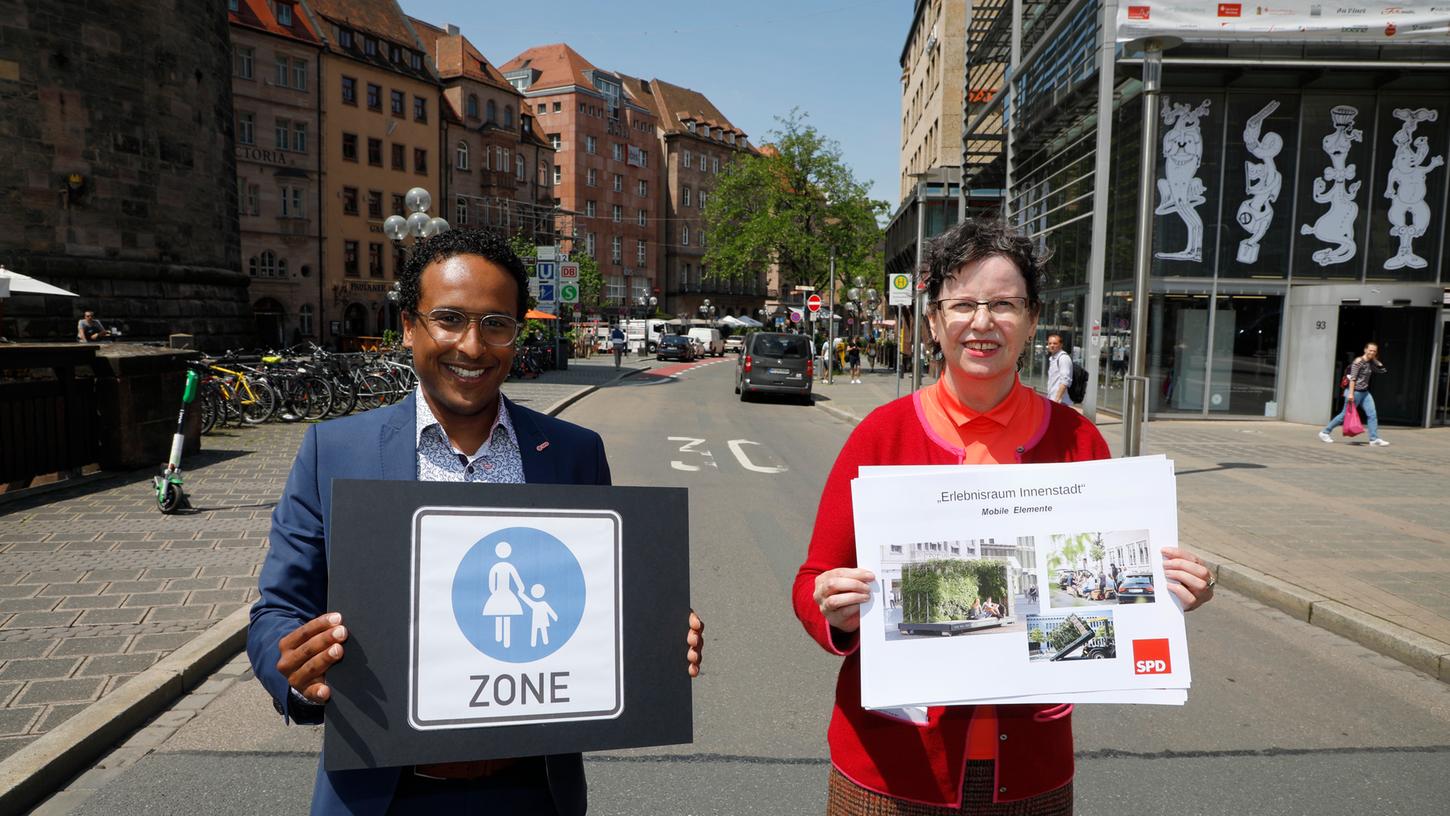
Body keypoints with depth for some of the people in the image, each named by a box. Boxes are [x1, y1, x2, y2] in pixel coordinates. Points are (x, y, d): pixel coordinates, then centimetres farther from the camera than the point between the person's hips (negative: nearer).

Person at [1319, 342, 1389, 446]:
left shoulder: (1371, 363, 11)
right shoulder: (1359, 361, -12)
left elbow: (1382, 370, 17)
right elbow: (1353, 378, -17)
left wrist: (1376, 360, 8)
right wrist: (1351, 393, -23)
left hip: (1365, 392, 8)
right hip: (1355, 391, -8)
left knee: (1372, 414, -2)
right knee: (1345, 414, -2)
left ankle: (1374, 439, -2)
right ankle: (1324, 432, 8)